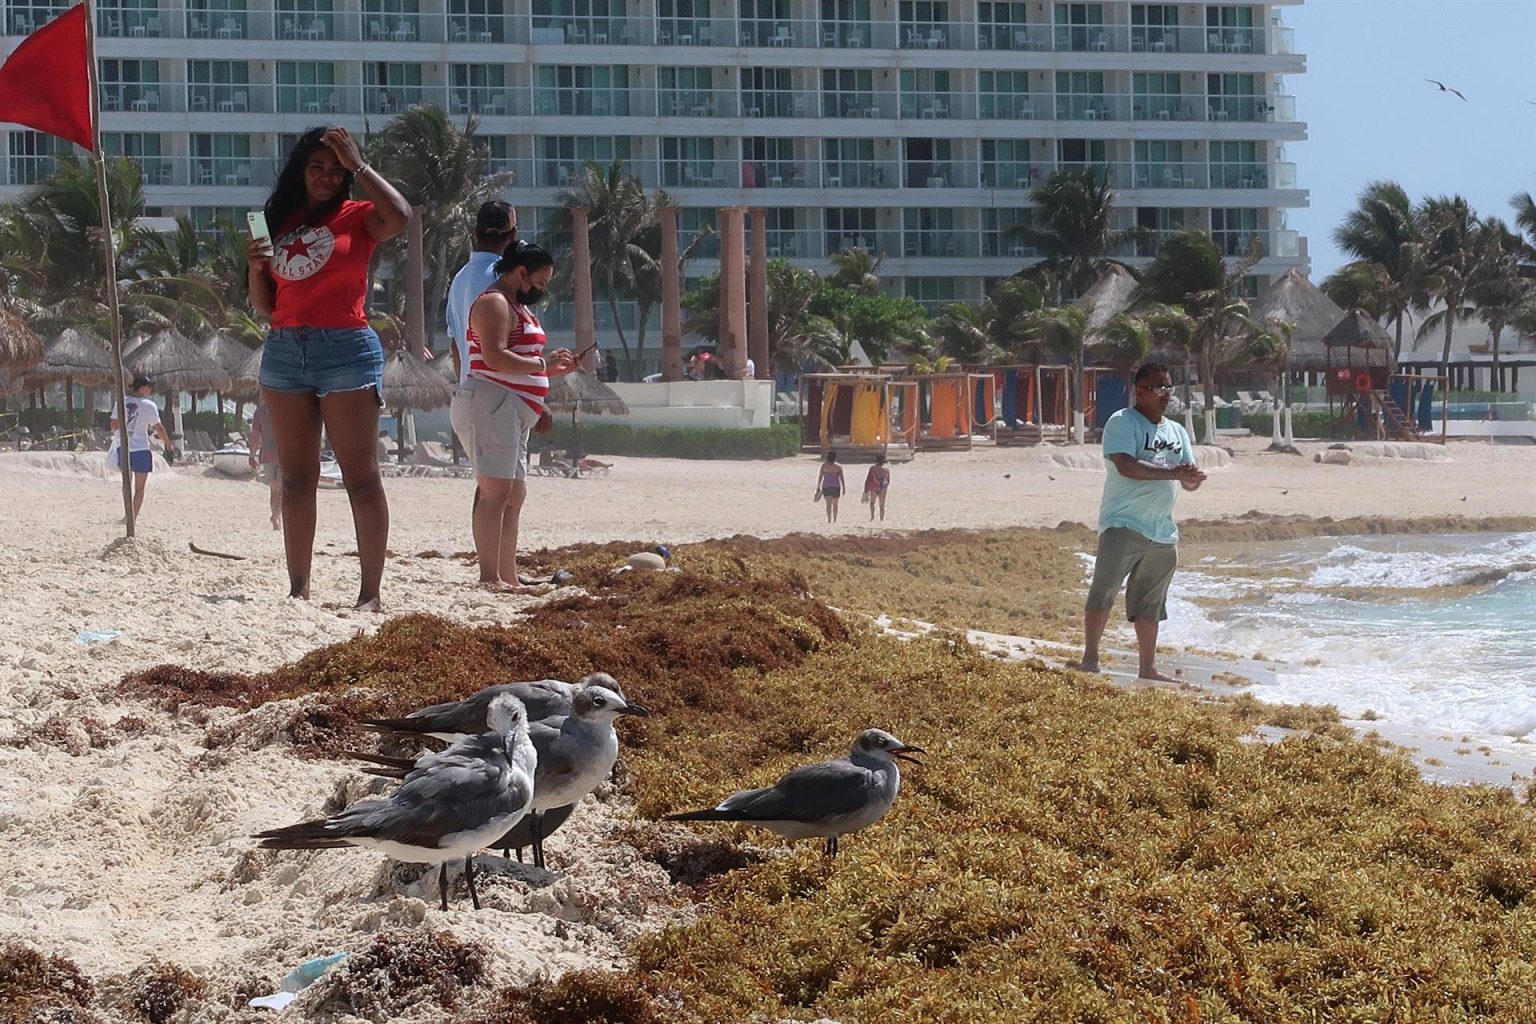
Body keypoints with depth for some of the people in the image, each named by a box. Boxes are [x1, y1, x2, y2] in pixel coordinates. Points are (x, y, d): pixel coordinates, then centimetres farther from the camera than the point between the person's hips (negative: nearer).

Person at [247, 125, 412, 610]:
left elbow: (399, 216, -21)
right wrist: (255, 268, -1)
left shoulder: (355, 218, 2)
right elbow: (265, 304, 19)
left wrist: (357, 165, -12)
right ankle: (298, 588, 7)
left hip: (345, 348, -6)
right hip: (283, 350, 6)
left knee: (360, 477, -7)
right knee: (296, 479, 5)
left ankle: (370, 593, -9)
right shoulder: (280, 223, 16)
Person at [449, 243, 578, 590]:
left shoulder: (517, 307, 25)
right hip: (489, 407, -11)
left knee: (514, 496, 10)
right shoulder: (494, 303, -9)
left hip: (512, 414, 11)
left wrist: (554, 369, 17)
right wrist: (544, 362, -15)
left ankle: (508, 577, 12)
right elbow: (495, 357, -22)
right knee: (496, 492, -16)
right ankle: (489, 577, -20)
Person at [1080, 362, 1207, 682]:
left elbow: (1188, 482, 18)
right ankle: (1090, 658, -12)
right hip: (1122, 525, -7)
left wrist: (1191, 479, -8)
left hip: (1162, 532, 7)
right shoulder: (1122, 423, -5)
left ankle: (1148, 667, 17)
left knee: (1150, 604, 11)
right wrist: (1172, 472, -25)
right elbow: (1126, 465, -21)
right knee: (1104, 590, -16)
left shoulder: (1177, 431, 19)